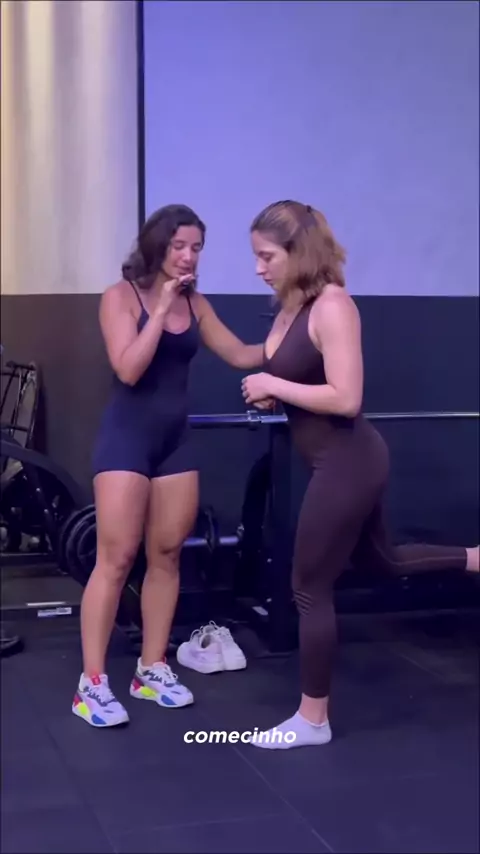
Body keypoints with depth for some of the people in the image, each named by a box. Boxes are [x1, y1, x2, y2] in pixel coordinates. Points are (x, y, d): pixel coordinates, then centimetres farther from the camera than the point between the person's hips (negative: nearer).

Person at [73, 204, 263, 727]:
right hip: (126, 436, -5)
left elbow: (240, 355, 11)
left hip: (175, 440, 6)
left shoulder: (196, 305, 8)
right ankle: (91, 683, 0)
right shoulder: (121, 296, -7)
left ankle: (152, 670, 20)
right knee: (116, 559, -7)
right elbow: (128, 369, -18)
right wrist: (161, 309, -19)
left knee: (167, 555, 8)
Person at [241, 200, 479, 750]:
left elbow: (346, 399, -27)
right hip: (339, 462, 10)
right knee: (380, 560, 27)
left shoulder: (332, 305, -21)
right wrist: (266, 391, -2)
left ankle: (312, 721, 17)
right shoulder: (291, 307, 6)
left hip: (347, 462, -10)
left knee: (311, 589, 2)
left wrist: (274, 386, -19)